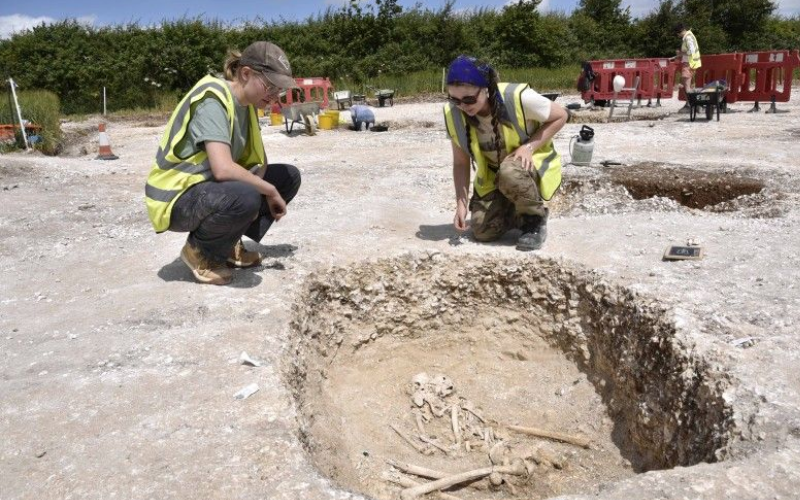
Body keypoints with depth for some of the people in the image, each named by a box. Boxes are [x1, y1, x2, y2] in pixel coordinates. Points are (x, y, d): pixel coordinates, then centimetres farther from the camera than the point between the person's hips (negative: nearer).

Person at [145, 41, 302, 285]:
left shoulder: (245, 103, 4)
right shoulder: (213, 100, -22)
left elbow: (258, 162, 5)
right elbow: (223, 169, -34)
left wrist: (266, 191, -16)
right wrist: (270, 191, -21)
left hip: (210, 188, 9)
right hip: (177, 199, -9)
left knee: (289, 176, 3)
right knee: (245, 197, -37)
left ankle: (229, 244, 6)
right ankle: (200, 250, -7)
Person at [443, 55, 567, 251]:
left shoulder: (519, 98, -30)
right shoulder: (454, 114, -17)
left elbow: (560, 116, -13)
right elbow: (461, 162, -8)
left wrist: (529, 147, -26)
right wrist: (461, 204, -18)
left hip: (532, 163, -4)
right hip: (492, 177, 4)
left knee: (510, 172, -39)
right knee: (483, 231, -11)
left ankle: (536, 220, -11)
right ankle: (520, 212, 20)